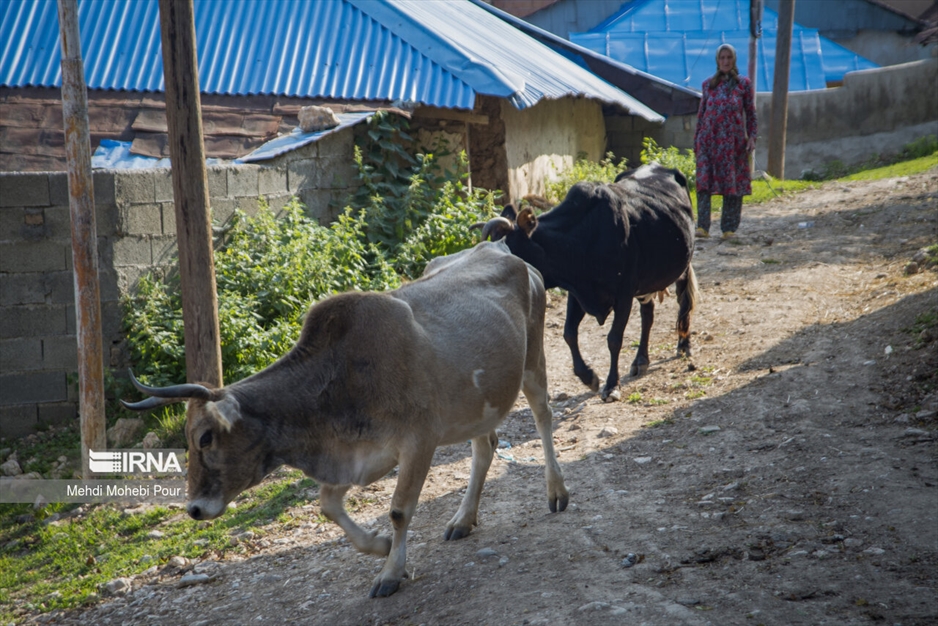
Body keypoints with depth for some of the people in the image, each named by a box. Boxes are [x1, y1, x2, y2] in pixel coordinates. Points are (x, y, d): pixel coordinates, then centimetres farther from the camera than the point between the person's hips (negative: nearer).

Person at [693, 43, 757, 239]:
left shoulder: (744, 83, 6)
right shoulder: (708, 84, 10)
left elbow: (750, 113, 6)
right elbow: (701, 113, 13)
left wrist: (751, 137, -3)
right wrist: (696, 139, 11)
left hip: (733, 140, -1)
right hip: (709, 140, 1)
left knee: (732, 184, 1)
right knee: (704, 182, -10)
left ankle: (729, 228, 7)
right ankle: (703, 226, -11)